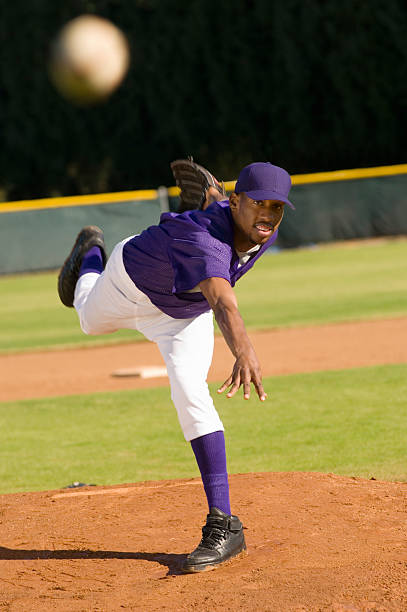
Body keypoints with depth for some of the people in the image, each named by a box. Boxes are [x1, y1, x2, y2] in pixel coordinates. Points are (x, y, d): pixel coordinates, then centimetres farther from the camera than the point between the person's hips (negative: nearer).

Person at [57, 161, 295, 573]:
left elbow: (211, 196, -4)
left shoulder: (265, 231, -27)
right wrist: (244, 351, -83)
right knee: (92, 321, 32)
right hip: (130, 283, -3)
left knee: (190, 395, -18)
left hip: (184, 313, 3)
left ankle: (222, 524, -20)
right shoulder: (203, 240, -48)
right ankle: (91, 253, 66)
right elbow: (222, 301, -67)